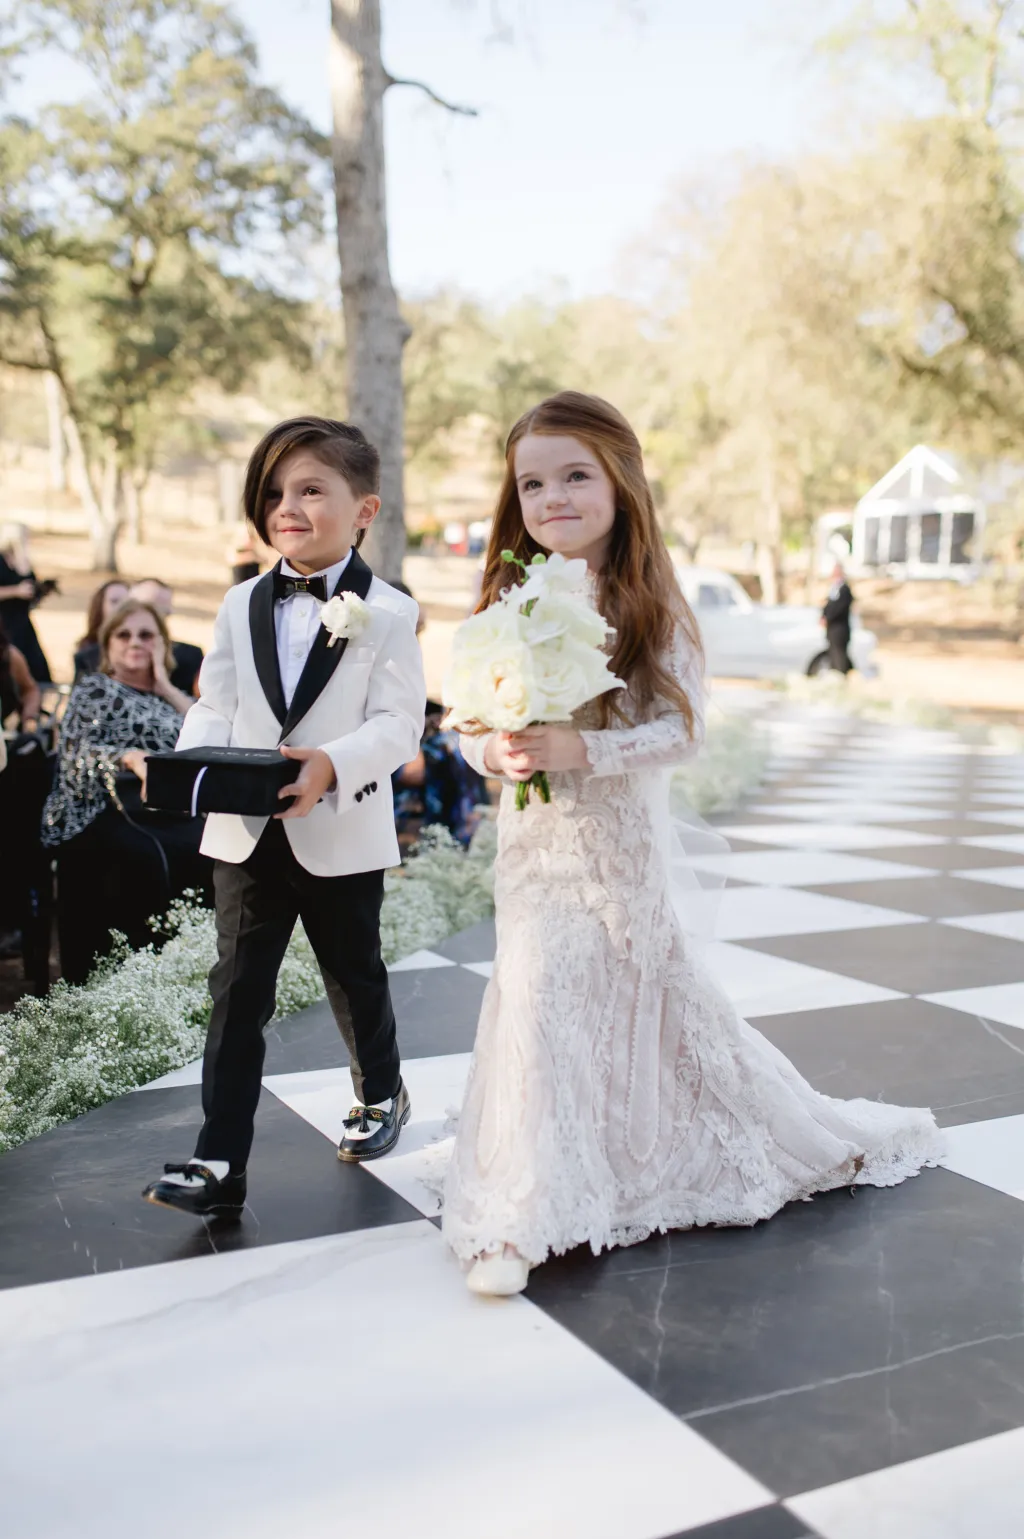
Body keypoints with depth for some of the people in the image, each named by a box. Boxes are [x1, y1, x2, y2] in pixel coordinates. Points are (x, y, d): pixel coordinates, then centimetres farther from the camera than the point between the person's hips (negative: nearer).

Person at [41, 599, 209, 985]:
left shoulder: (170, 697, 27)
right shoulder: (93, 689, 16)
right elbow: (79, 752, -3)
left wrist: (166, 686, 9)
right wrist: (131, 758, -23)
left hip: (171, 807, 3)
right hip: (109, 810, -3)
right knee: (147, 858, -35)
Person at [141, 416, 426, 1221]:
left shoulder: (386, 612, -7)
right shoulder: (243, 606, 6)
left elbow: (397, 723, -14)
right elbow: (214, 708, 4)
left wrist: (333, 764, -31)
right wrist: (193, 761, -17)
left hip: (342, 837, -3)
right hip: (246, 835, 3)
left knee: (356, 978, 17)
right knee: (238, 992, 2)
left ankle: (380, 1094, 43)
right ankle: (219, 1161, 6)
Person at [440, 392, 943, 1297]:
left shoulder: (653, 609, -9)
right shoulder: (509, 605, 1)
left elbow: (683, 729, -16)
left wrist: (579, 750, -27)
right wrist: (491, 752, -20)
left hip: (622, 841, -2)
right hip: (535, 846, 2)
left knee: (650, 994, 11)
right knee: (537, 1000, -4)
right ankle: (524, 1219, 7)